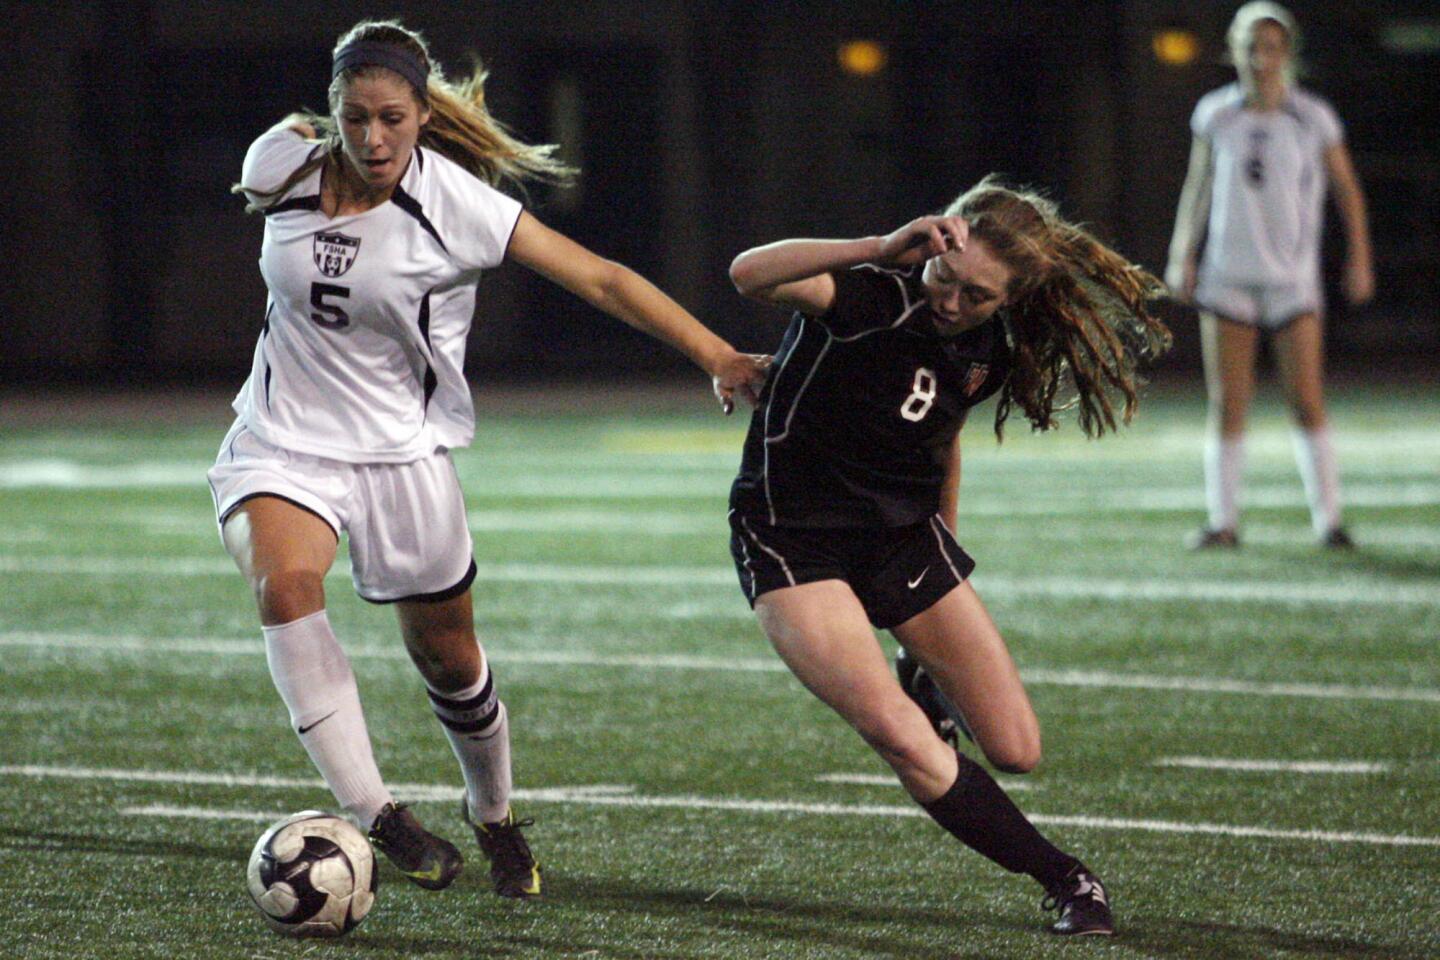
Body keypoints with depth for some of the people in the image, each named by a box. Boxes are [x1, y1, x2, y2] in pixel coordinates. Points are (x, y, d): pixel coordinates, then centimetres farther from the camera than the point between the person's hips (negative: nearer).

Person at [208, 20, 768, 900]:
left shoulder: (455, 203, -16)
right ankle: (374, 812, -33)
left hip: (402, 453, -1)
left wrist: (717, 355, -20)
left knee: (450, 662, 9)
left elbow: (602, 279, -16)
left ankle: (495, 818, 39)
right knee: (286, 581, -31)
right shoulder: (284, 164, -8)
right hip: (281, 446, 1)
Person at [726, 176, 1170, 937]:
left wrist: (945, 549, 25)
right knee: (898, 733, -26)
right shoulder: (874, 297, -23)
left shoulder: (989, 352, -3)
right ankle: (1065, 882, -13)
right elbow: (750, 274, -41)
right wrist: (885, 247, -48)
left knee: (1016, 751, 1)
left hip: (906, 535, 6)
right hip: (793, 544, -6)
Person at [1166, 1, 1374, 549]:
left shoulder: (1313, 119, -2)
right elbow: (1198, 188, 15)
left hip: (1292, 279, -2)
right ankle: (1222, 520, 5)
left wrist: (1359, 258, 1)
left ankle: (1328, 518, 1)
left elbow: (1348, 193, 7)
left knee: (1307, 400, -6)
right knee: (1227, 403, 0)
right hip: (1227, 274, 2)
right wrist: (1183, 254, 10)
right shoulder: (1216, 115, 3)